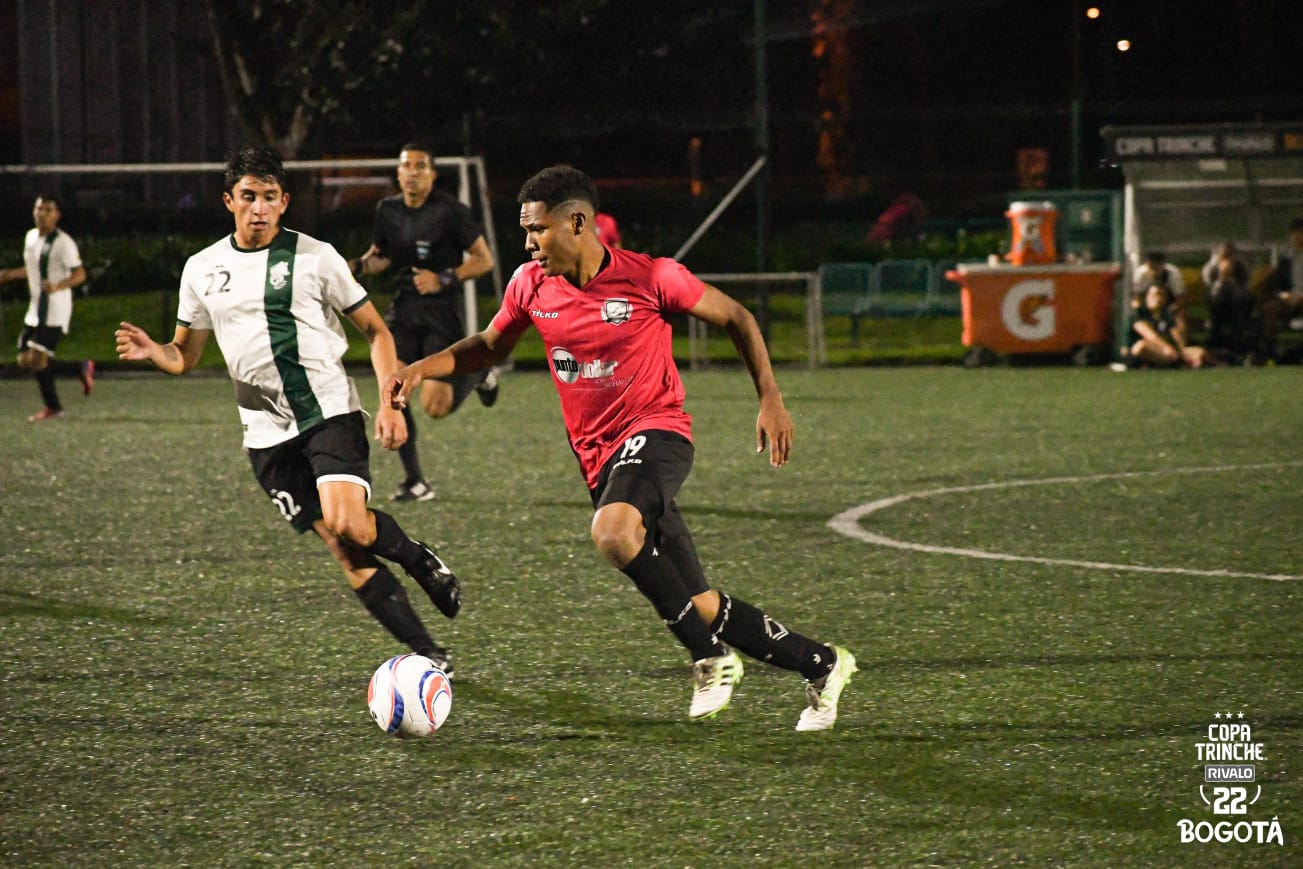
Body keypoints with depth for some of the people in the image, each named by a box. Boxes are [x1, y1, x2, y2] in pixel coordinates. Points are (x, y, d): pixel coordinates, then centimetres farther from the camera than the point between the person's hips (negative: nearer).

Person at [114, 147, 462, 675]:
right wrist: (151, 351, -7)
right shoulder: (203, 270, 9)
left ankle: (418, 558, 8)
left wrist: (390, 403, -7)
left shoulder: (314, 256, 0)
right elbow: (184, 356, 17)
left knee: (348, 525, -24)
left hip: (329, 408, -3)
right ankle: (425, 651, 0)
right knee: (342, 548, -6)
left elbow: (375, 330, 5)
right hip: (267, 430, 3)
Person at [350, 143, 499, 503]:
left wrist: (444, 279, -18)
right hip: (403, 311, 4)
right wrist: (358, 265, 1)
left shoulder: (450, 211, -9)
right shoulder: (387, 210, 6)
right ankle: (414, 481, 0)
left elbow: (484, 260, -5)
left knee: (436, 407, -10)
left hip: (442, 313, -4)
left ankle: (478, 373, 26)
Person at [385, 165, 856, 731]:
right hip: (598, 457, 5)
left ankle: (711, 657, -22)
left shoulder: (650, 278, -12)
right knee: (700, 609, 2)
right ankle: (821, 666, 20)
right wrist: (422, 368, 3)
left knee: (612, 531, -37)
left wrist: (770, 398, -8)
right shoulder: (531, 285, 2)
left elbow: (735, 319, 0)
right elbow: (490, 346, 19)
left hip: (655, 431, -5)